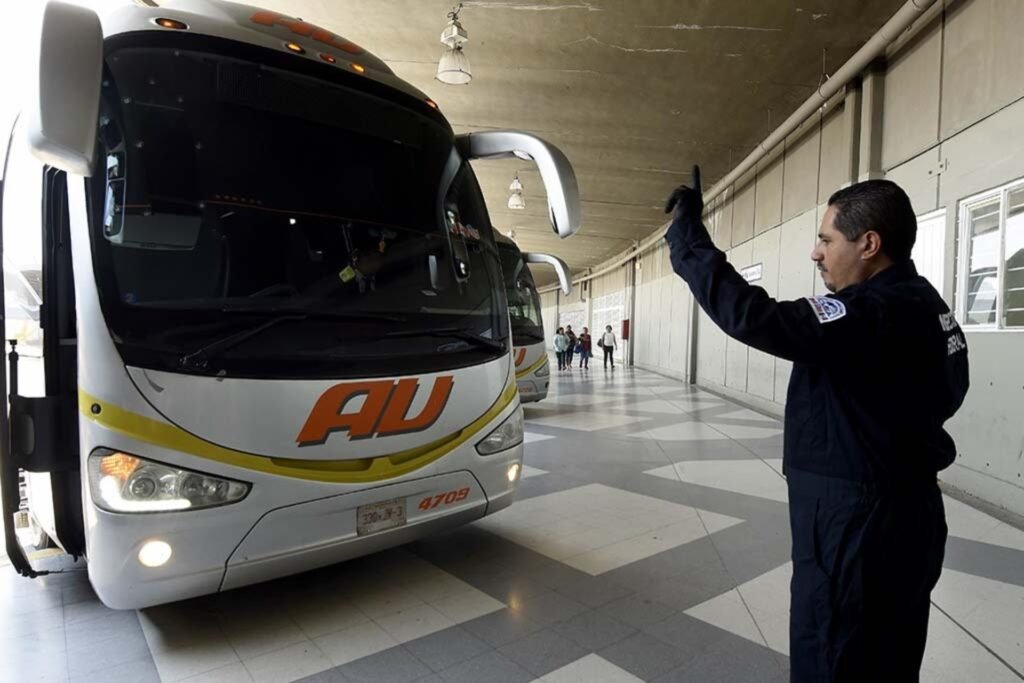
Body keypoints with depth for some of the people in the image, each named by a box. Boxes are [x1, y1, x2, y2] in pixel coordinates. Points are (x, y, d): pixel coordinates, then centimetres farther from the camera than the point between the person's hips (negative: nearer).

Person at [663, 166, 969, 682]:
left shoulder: (878, 313, -25)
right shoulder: (921, 306, 7)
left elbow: (754, 318, -34)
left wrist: (686, 235, -25)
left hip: (858, 524, -10)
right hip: (898, 515, 10)